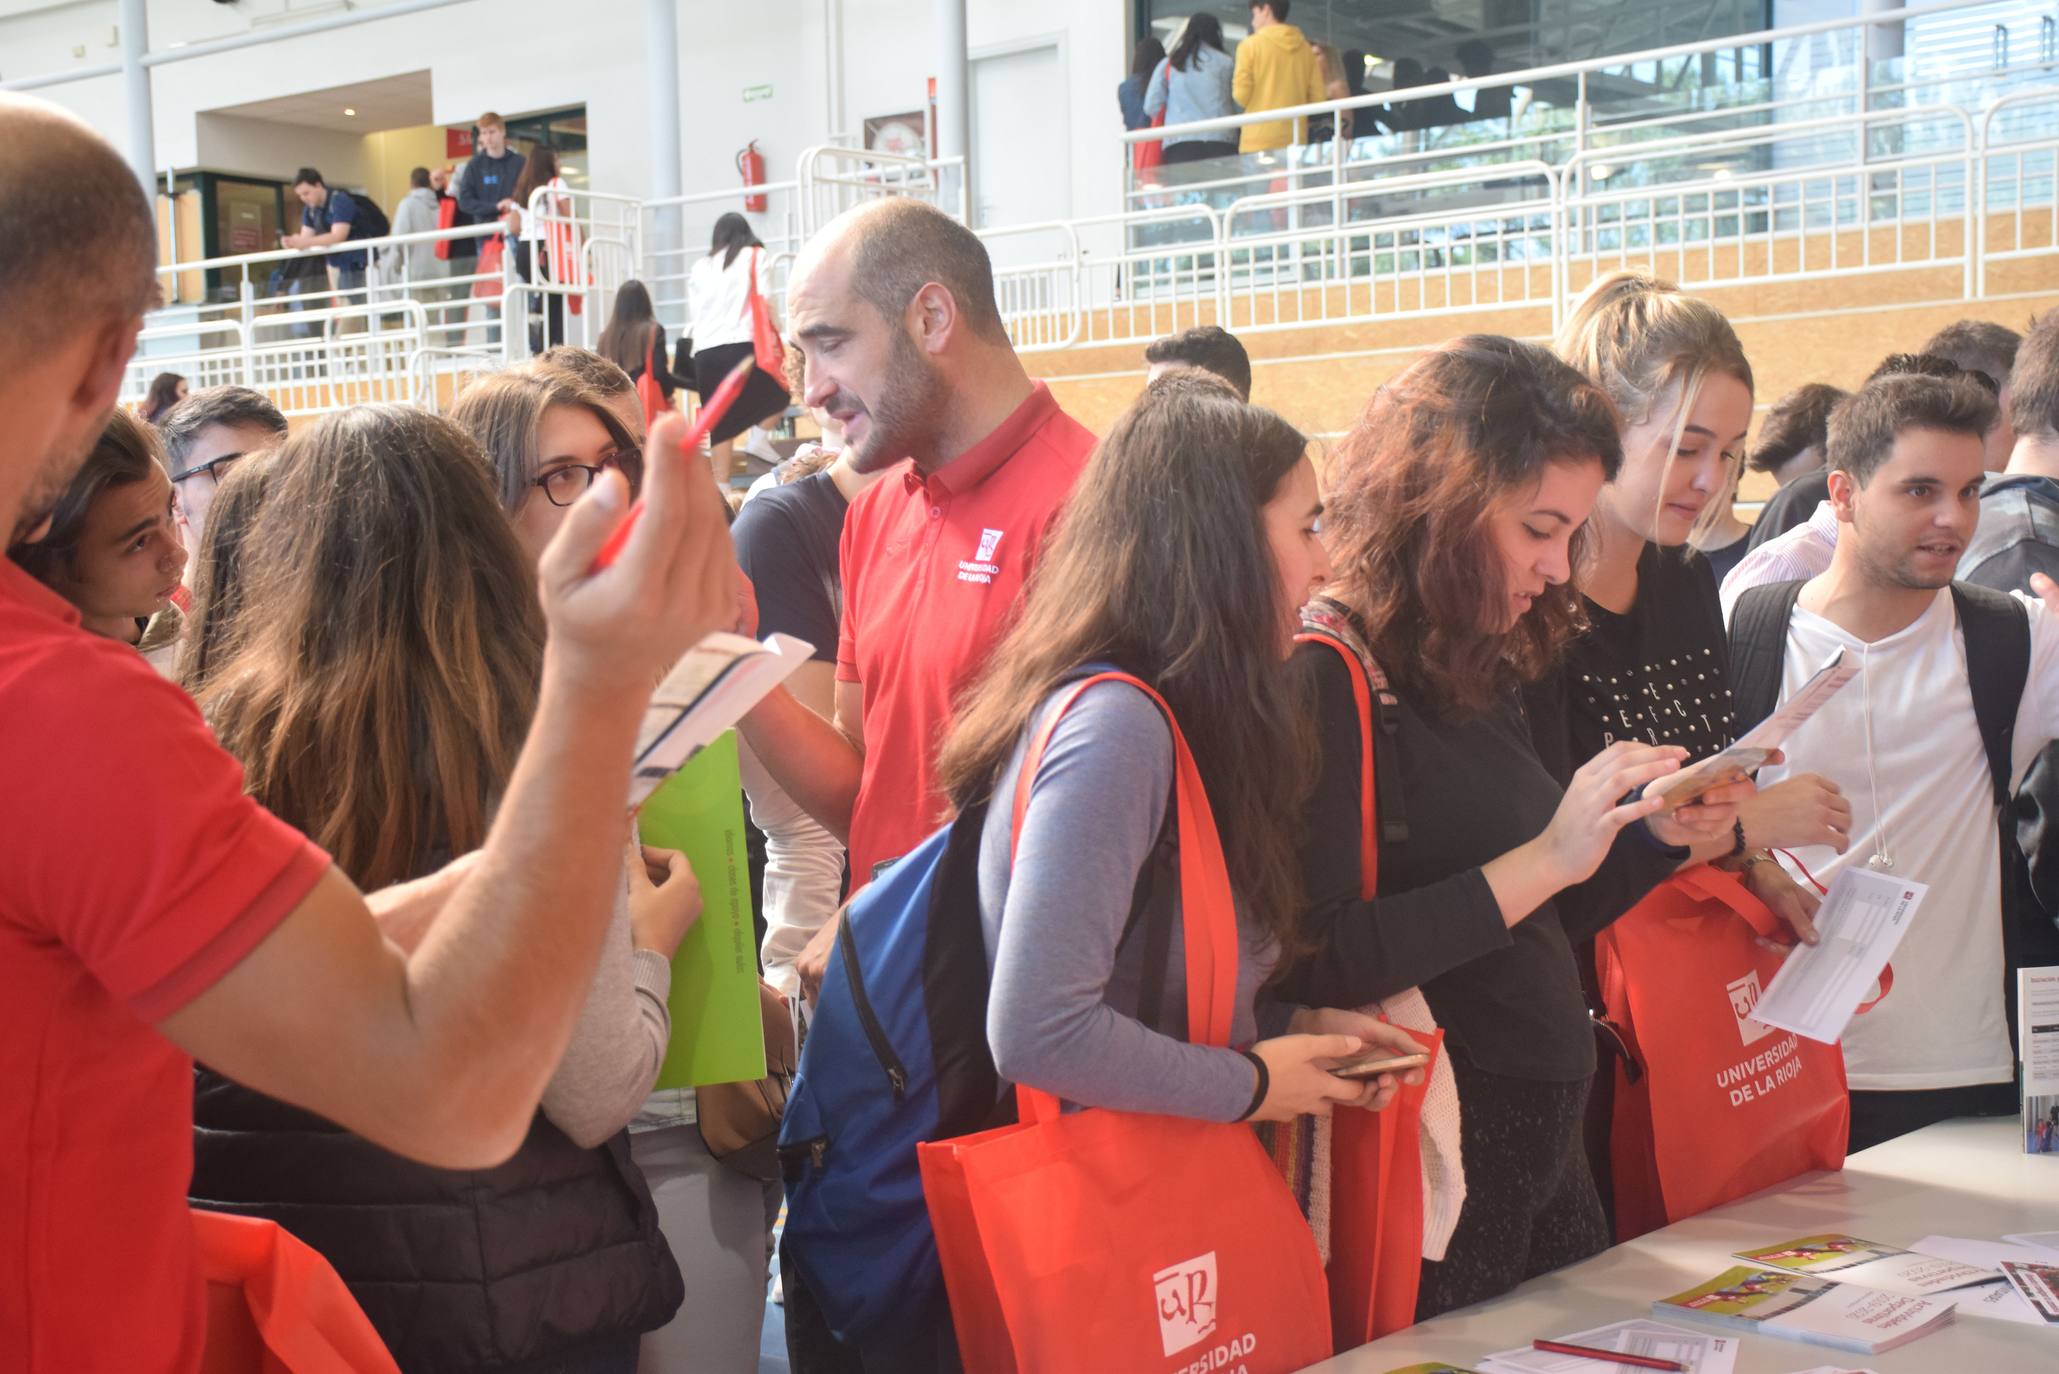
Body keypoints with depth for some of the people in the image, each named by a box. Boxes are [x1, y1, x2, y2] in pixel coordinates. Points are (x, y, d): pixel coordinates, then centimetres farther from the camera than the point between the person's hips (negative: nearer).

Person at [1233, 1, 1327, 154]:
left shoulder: (1251, 45, -1)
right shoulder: (1306, 48, 11)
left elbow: (1241, 96, -6)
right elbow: (1317, 99, 8)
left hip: (1259, 143, -4)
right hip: (1295, 141, 4)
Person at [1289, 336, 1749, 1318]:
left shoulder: (1481, 675, 8)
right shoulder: (1328, 677, -17)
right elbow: (1316, 963, -25)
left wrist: (1660, 836, 2)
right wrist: (1543, 861, -23)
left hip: (1547, 1152, 9)